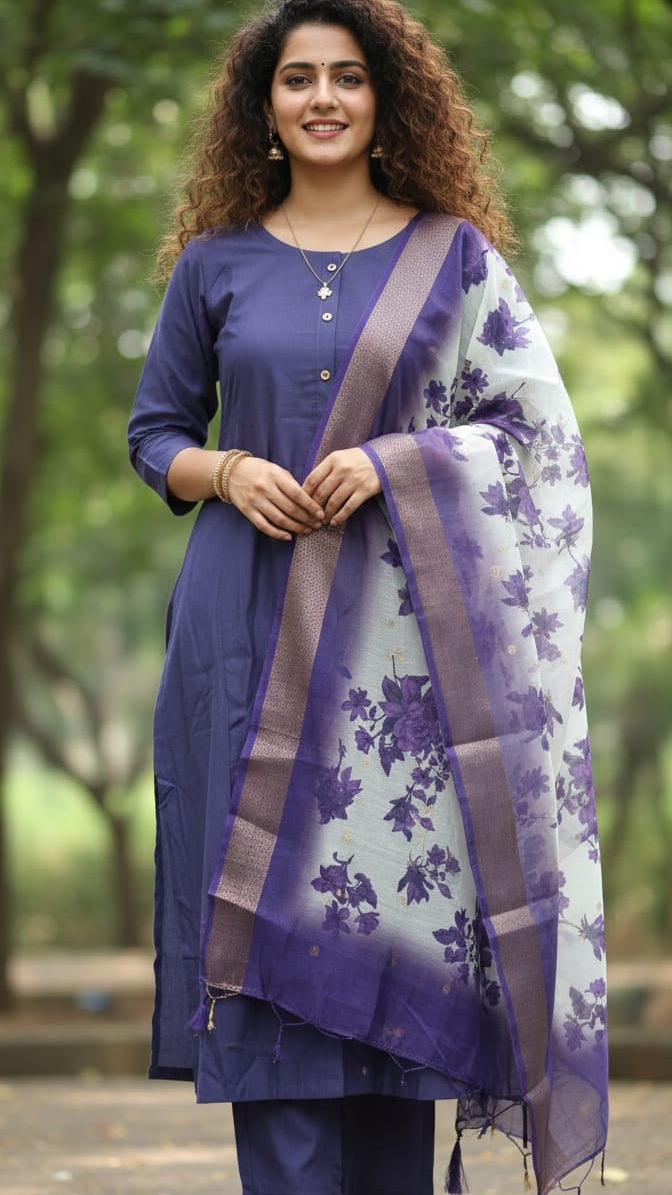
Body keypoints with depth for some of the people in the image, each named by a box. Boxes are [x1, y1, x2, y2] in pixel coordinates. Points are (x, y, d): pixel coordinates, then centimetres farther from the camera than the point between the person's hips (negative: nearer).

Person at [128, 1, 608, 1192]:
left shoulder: (454, 256, 7)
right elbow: (154, 432, 14)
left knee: (396, 914, -4)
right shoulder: (216, 262, 10)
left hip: (401, 632, -1)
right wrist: (225, 472, -7)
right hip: (251, 635, 1)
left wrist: (394, 463, -11)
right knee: (270, 925, -4)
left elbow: (530, 432, 5)